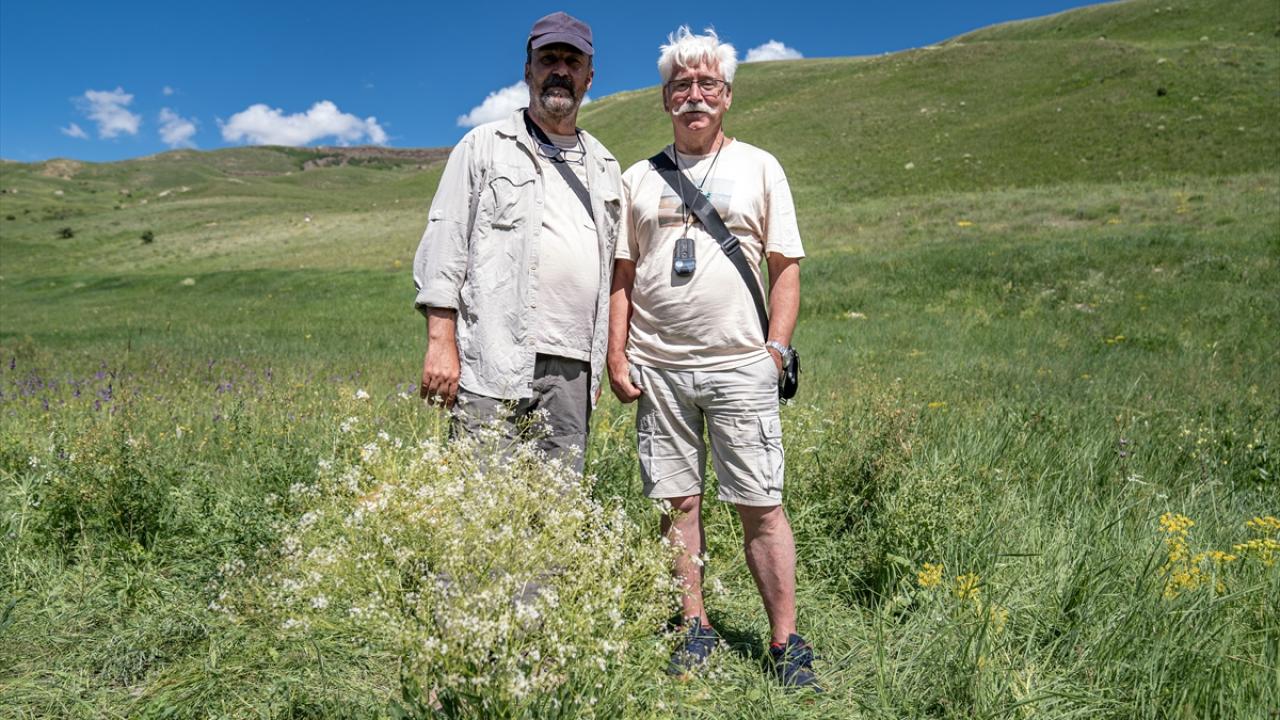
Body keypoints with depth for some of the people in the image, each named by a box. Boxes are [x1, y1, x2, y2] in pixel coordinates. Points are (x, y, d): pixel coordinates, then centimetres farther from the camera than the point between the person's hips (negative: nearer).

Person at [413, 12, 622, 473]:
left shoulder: (605, 168, 20)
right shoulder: (485, 146, 7)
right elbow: (443, 245, 0)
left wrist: (600, 363, 18)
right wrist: (441, 343, -9)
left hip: (572, 368, 5)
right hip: (493, 364, -4)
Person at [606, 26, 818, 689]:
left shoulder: (760, 168, 10)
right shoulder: (639, 179, 13)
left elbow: (786, 268, 7)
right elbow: (621, 277, 12)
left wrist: (776, 350, -4)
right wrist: (617, 357, 3)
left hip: (739, 366, -2)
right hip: (656, 368, 2)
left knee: (761, 506, -2)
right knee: (677, 502, 6)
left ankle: (786, 643, 10)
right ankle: (694, 628, 20)